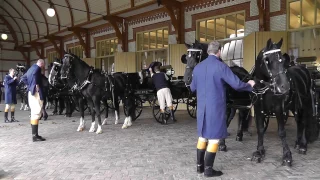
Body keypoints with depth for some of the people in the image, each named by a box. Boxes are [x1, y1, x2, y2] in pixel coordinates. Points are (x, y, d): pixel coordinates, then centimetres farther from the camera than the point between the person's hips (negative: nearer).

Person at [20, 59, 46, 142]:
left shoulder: (31, 68, 19)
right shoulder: (37, 68, -9)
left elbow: (23, 78, 25)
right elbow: (34, 74, -29)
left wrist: (30, 85, 17)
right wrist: (36, 85, -20)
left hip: (31, 92, 10)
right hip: (36, 92, -10)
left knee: (34, 113, 13)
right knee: (36, 113, -8)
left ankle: (34, 134, 19)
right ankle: (35, 136, -7)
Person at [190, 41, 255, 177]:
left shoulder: (197, 67, 6)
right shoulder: (221, 66, -11)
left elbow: (192, 88, 16)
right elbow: (236, 85, -13)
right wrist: (249, 85, 7)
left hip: (202, 107, 6)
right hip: (216, 107, -6)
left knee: (203, 135, 15)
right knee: (214, 137, 3)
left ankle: (200, 166, 23)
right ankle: (208, 169, 9)